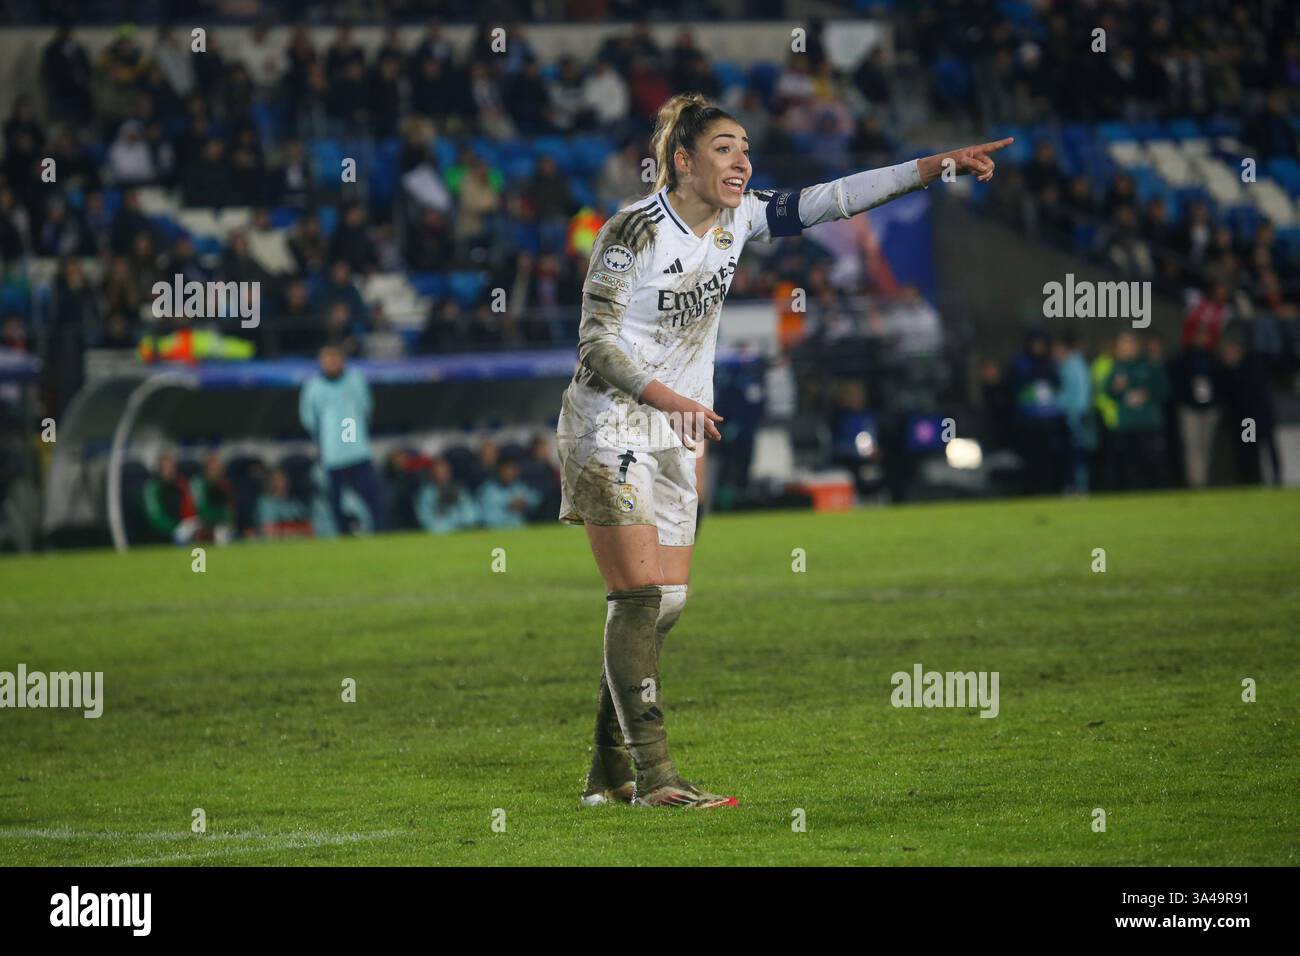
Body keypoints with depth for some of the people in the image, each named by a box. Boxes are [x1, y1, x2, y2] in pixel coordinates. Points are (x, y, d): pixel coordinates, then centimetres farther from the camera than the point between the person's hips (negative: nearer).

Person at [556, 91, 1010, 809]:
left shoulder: (736, 220, 3)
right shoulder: (632, 231, -16)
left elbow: (828, 200, 2)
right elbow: (597, 341, -17)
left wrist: (938, 165, -5)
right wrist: (667, 397, -32)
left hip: (675, 437, 8)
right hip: (611, 428, -8)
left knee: (665, 603, 5)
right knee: (641, 597, -13)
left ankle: (610, 775, 11)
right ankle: (652, 776, -14)